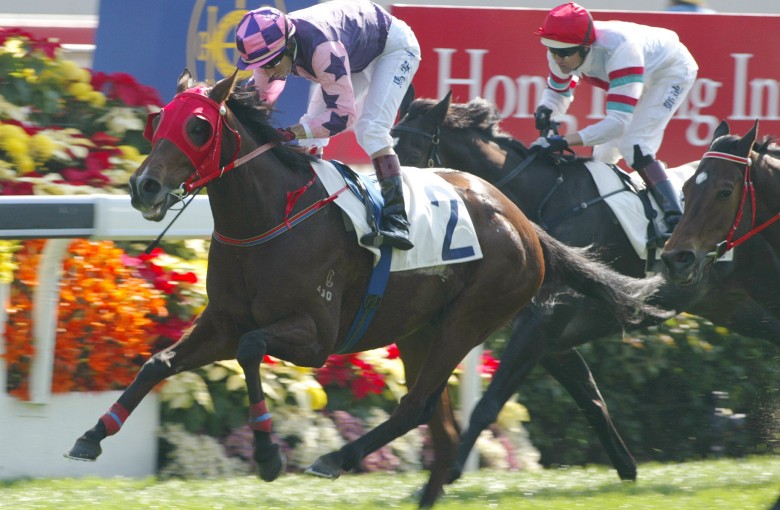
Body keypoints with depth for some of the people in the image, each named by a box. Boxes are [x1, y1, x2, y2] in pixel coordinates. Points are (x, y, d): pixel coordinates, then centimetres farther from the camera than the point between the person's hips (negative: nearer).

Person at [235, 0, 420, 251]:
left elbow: (343, 114, -42)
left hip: (394, 46, -8)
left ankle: (396, 220, -29)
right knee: (313, 126, -1)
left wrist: (291, 134, -51)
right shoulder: (269, 45, -21)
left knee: (371, 128, -25)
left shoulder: (322, 49, -44)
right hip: (358, 55, 8)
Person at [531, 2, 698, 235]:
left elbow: (618, 121, -47)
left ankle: (676, 219, -27)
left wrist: (565, 141, -55)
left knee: (633, 144, -24)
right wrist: (545, 110, -27)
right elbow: (558, 91, -2)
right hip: (646, 74, 8)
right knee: (605, 150, 4)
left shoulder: (619, 50, -44)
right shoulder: (562, 50, -22)